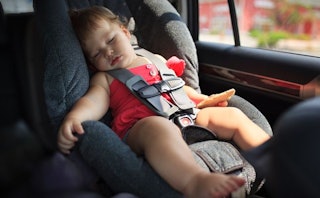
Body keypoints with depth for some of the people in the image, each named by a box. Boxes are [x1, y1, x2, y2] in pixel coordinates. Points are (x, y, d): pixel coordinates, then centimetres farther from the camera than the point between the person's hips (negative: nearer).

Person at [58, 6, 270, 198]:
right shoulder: (104, 78, 19)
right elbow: (95, 101, -1)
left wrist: (204, 99, 21)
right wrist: (74, 117, -23)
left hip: (185, 117, 6)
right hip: (140, 126, -6)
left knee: (233, 115, -1)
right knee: (158, 127, -40)